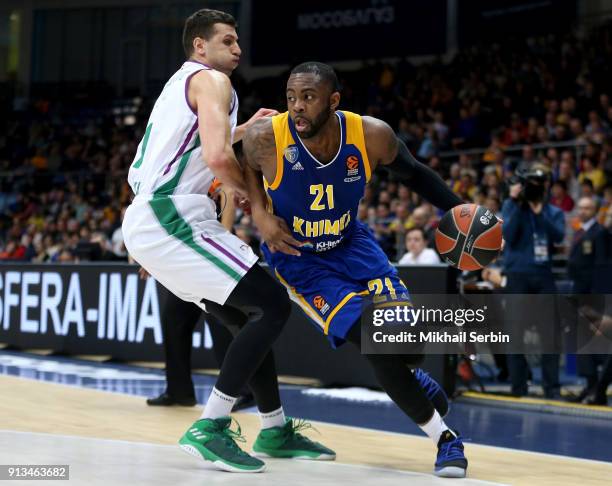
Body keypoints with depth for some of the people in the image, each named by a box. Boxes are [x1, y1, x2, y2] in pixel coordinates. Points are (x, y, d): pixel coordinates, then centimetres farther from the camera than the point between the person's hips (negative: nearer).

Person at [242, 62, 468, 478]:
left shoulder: (372, 135, -22)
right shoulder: (266, 138, -28)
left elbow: (414, 173, -1)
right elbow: (245, 167, -2)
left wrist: (457, 209, -10)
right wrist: (260, 213, -18)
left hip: (351, 244, 3)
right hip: (297, 257, -2)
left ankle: (406, 379, 34)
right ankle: (445, 439, -1)